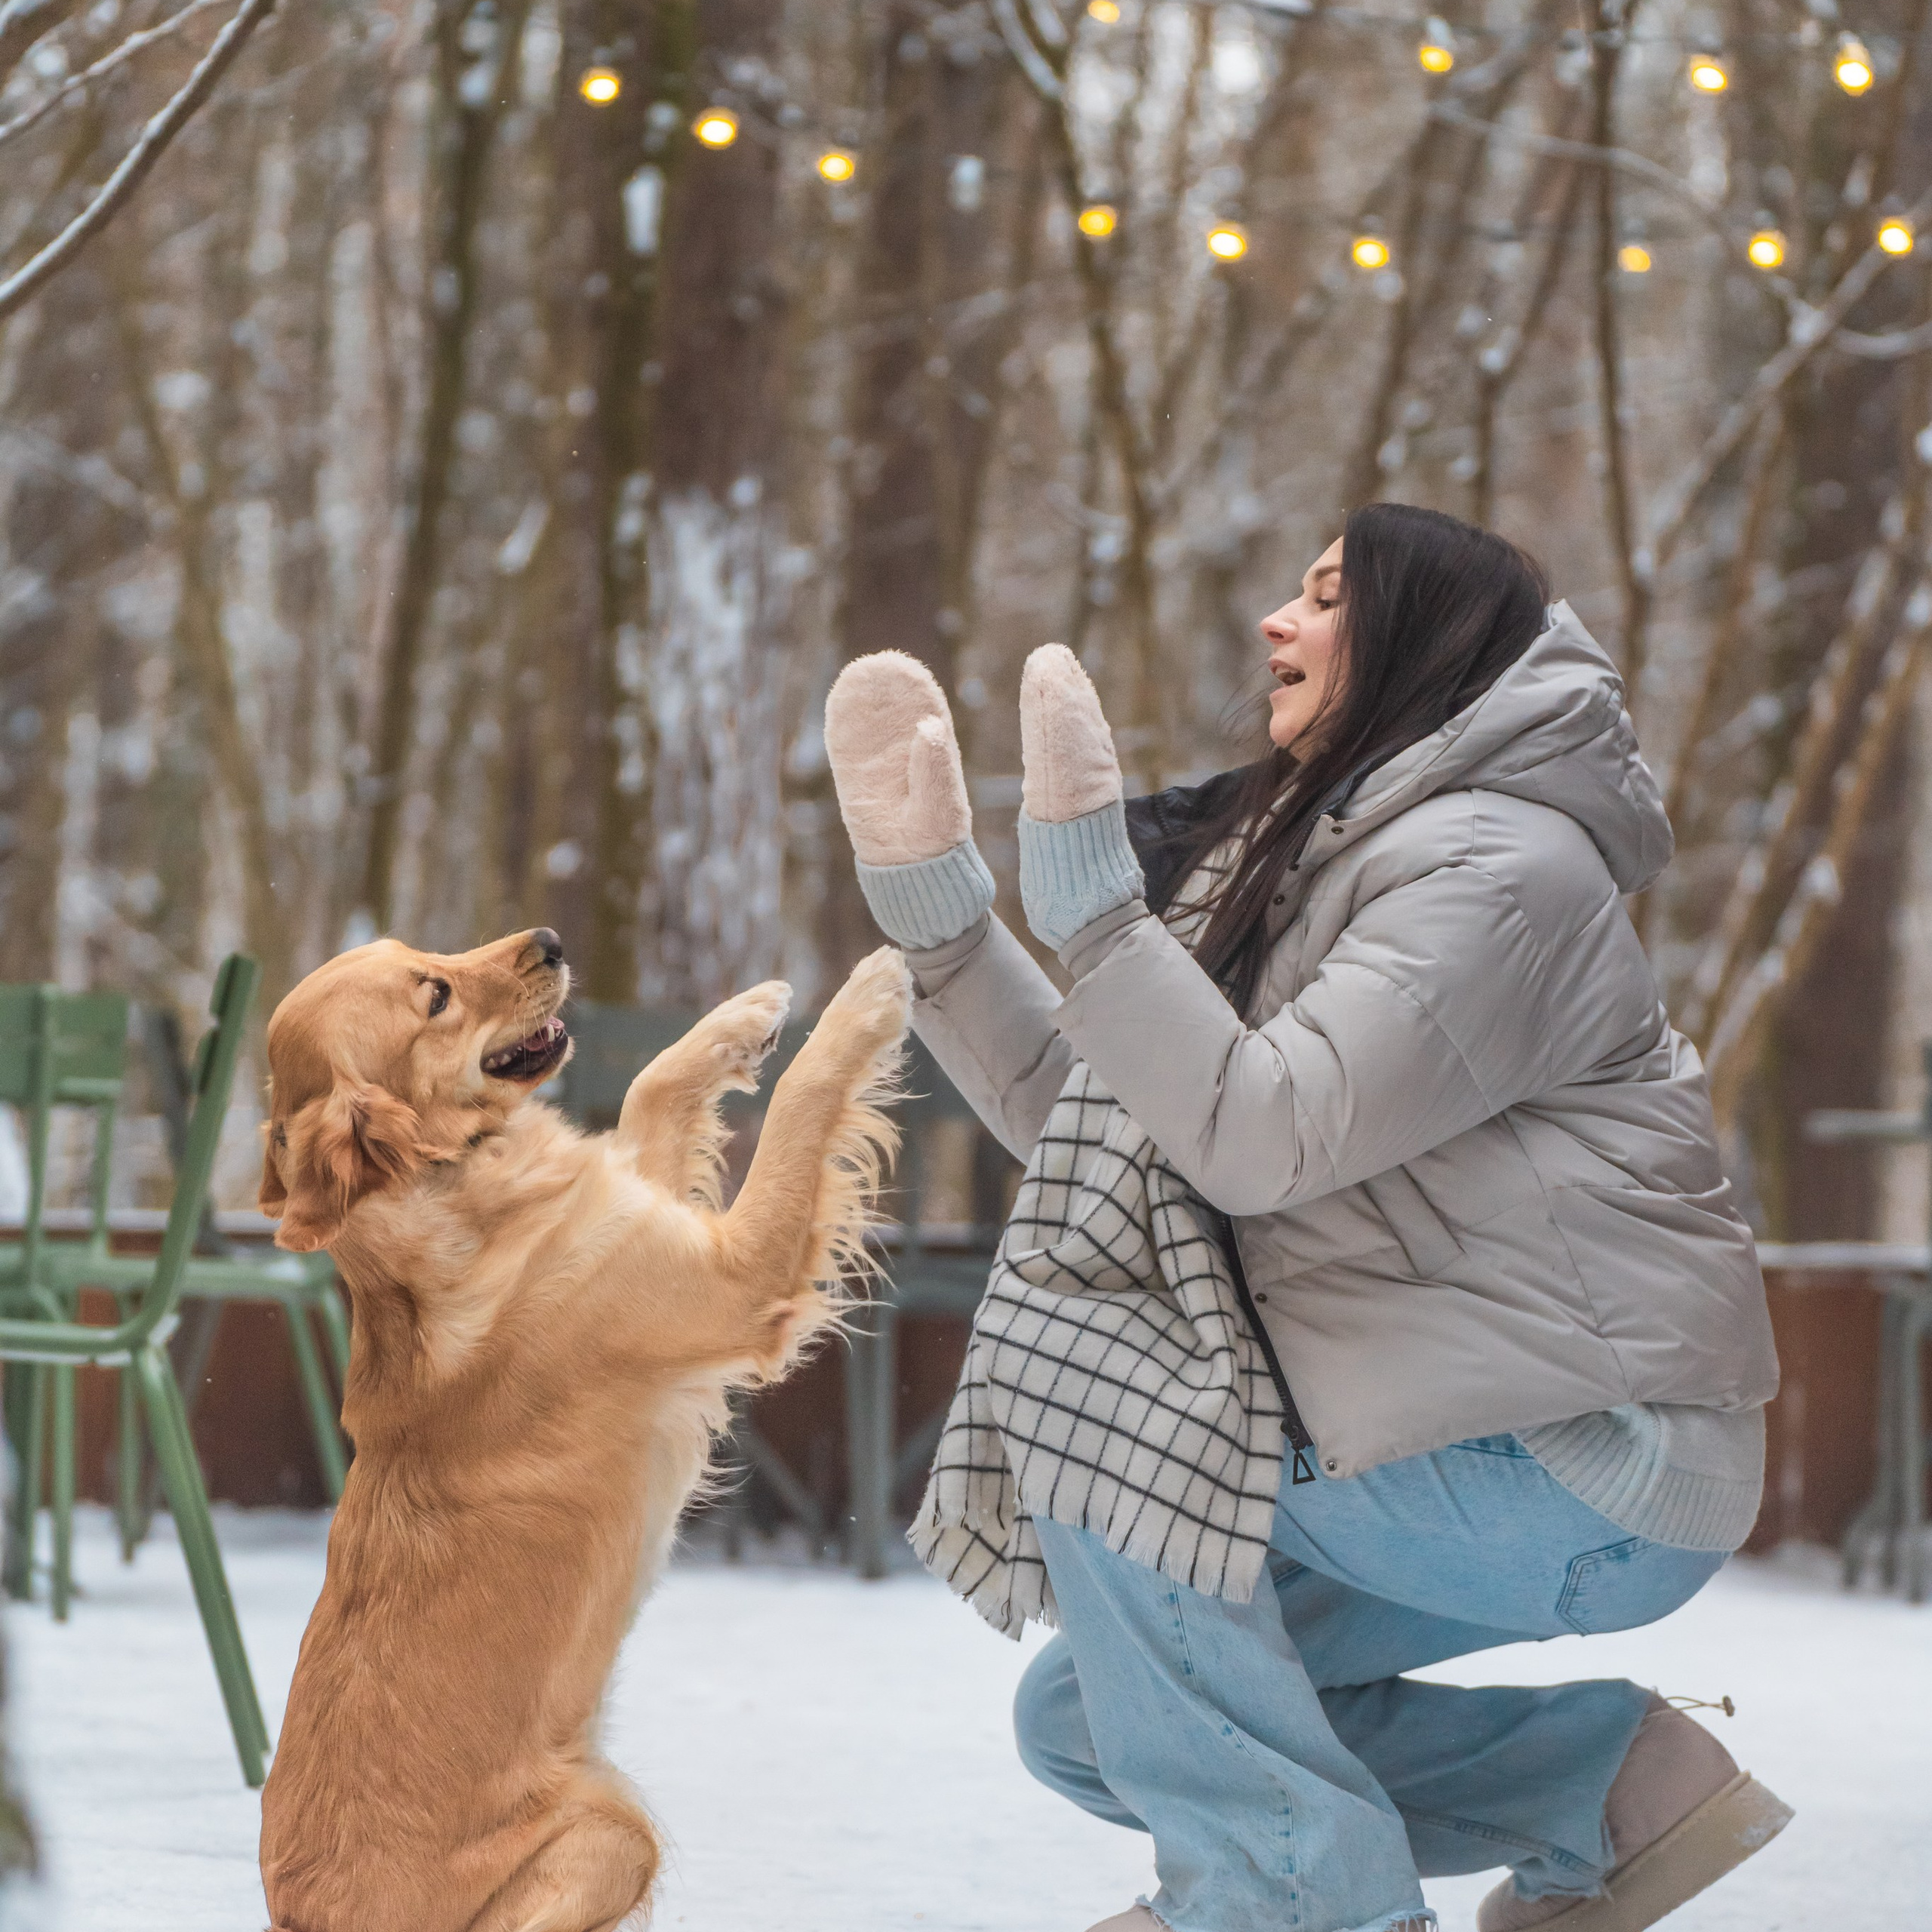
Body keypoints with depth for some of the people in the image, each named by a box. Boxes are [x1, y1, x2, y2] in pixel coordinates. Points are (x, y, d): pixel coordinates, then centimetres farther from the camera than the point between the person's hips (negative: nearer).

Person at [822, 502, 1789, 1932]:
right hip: (1464, 1445, 10)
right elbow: (1068, 1111, 7)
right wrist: (929, 883, 1)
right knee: (1087, 1721, 8)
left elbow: (1261, 1139, -27)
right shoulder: (1310, 859, 14)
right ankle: (1611, 1779, 10)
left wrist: (1087, 886, -27)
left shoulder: (1499, 864, -16)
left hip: (1590, 1479, -10)